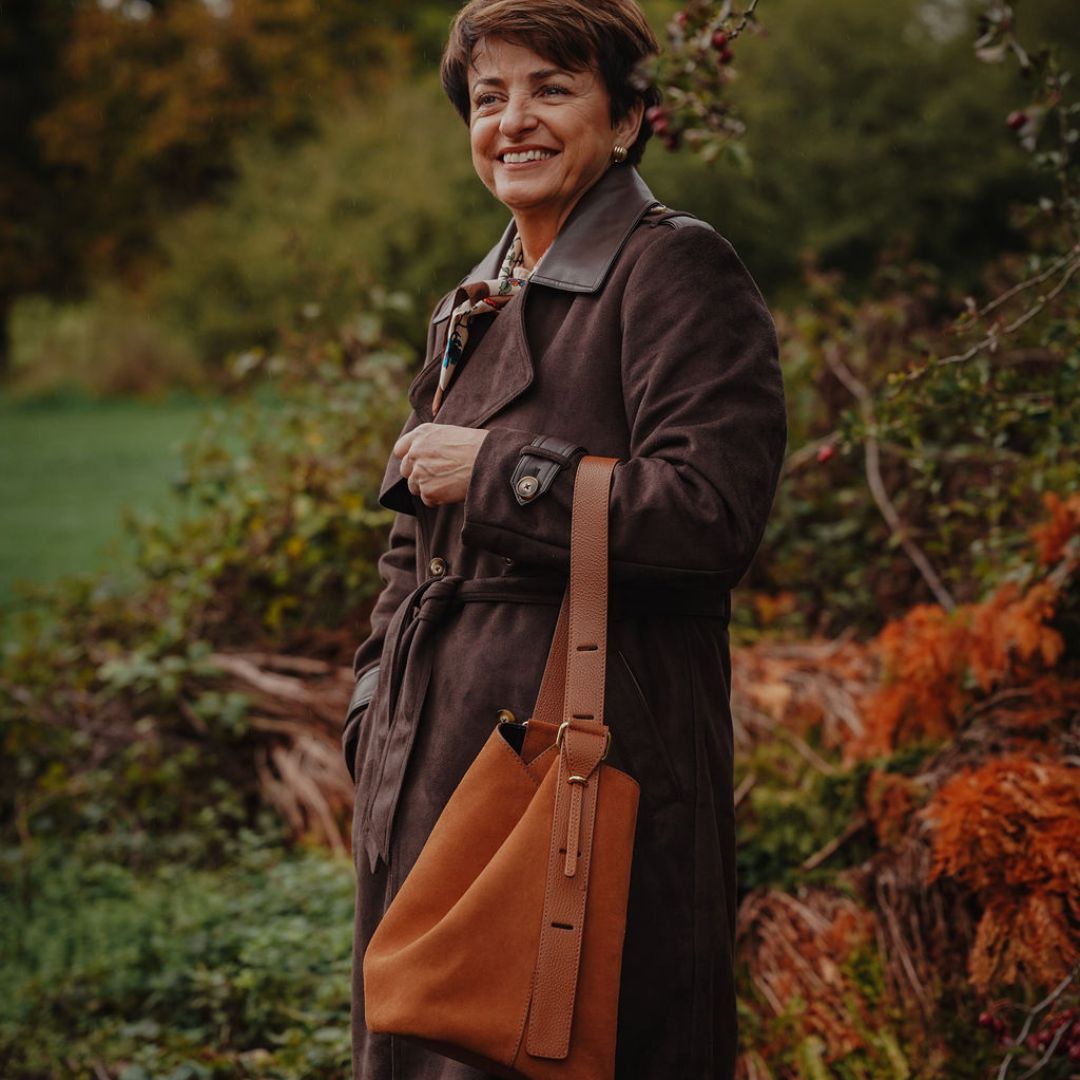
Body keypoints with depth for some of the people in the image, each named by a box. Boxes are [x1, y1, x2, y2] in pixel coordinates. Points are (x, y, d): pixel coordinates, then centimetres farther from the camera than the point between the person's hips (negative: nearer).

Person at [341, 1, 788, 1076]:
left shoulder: (676, 273, -8)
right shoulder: (475, 305, 17)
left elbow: (712, 512, -20)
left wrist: (498, 470, -14)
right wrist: (377, 710, 12)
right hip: (438, 752, 8)